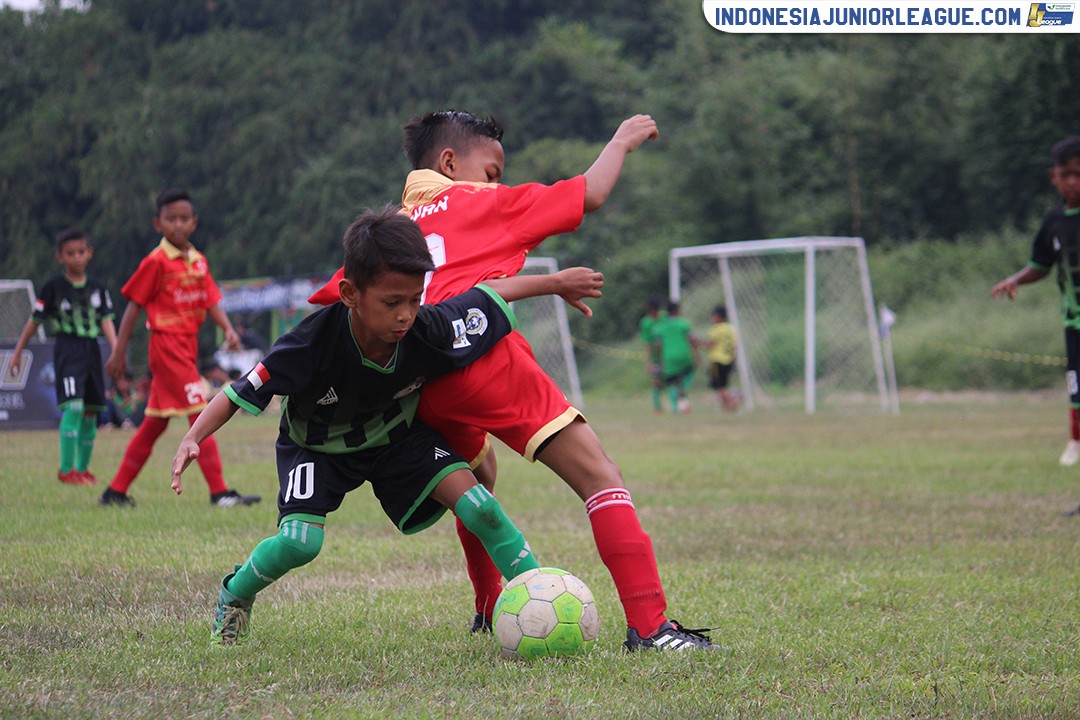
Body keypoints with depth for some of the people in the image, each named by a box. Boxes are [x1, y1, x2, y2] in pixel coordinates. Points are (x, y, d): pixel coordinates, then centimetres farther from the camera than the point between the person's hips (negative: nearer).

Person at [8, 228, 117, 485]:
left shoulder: (98, 289, 9)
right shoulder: (54, 287, -1)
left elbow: (106, 321, 2)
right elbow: (35, 321, 5)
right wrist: (17, 352, 7)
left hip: (91, 350, 5)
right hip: (67, 350, -5)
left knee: (90, 411, 7)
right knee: (73, 406, -18)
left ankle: (83, 467, 20)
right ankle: (66, 469, -15)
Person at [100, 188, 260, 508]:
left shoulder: (199, 261, 12)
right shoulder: (156, 262, -9)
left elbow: (211, 300, 8)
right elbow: (134, 306, -6)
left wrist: (228, 329, -12)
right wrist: (119, 352, -6)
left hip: (188, 345, 8)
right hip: (167, 345, -8)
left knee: (155, 422, 12)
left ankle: (116, 491, 19)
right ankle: (219, 491, -12)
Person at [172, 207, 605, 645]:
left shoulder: (429, 331, -31)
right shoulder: (313, 345, -39)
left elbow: (488, 293, -12)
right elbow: (240, 394, -29)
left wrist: (556, 283, -2)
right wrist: (193, 439, -41)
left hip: (395, 433, 3)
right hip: (317, 444, -2)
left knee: (474, 501, -17)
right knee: (299, 542, -23)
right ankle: (235, 593, 10)